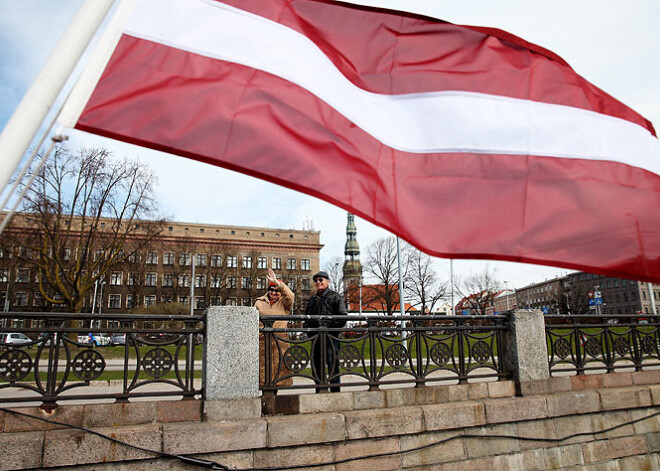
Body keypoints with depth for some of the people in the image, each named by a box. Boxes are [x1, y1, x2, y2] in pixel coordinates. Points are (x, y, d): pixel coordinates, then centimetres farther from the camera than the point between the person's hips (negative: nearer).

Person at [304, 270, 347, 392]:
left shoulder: (335, 297, 1)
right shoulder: (312, 299, 20)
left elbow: (343, 317, -7)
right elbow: (307, 317, 29)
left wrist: (331, 327, -13)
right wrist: (307, 328, 12)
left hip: (330, 337, -6)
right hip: (316, 338, 7)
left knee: (332, 366, -5)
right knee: (317, 367, 11)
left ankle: (335, 393, 0)